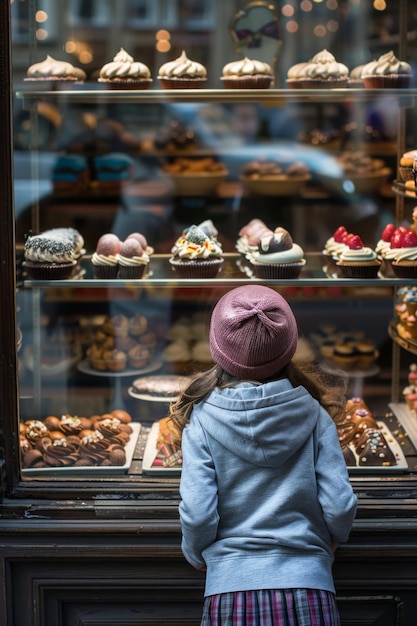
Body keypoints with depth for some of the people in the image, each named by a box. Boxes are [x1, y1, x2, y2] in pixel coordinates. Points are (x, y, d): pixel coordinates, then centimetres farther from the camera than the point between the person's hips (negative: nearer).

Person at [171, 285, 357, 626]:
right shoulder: (314, 415, -2)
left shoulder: (202, 419, -4)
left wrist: (197, 555, 12)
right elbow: (340, 507, -5)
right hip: (308, 583, 1)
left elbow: (197, 513, -9)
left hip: (231, 585, 0)